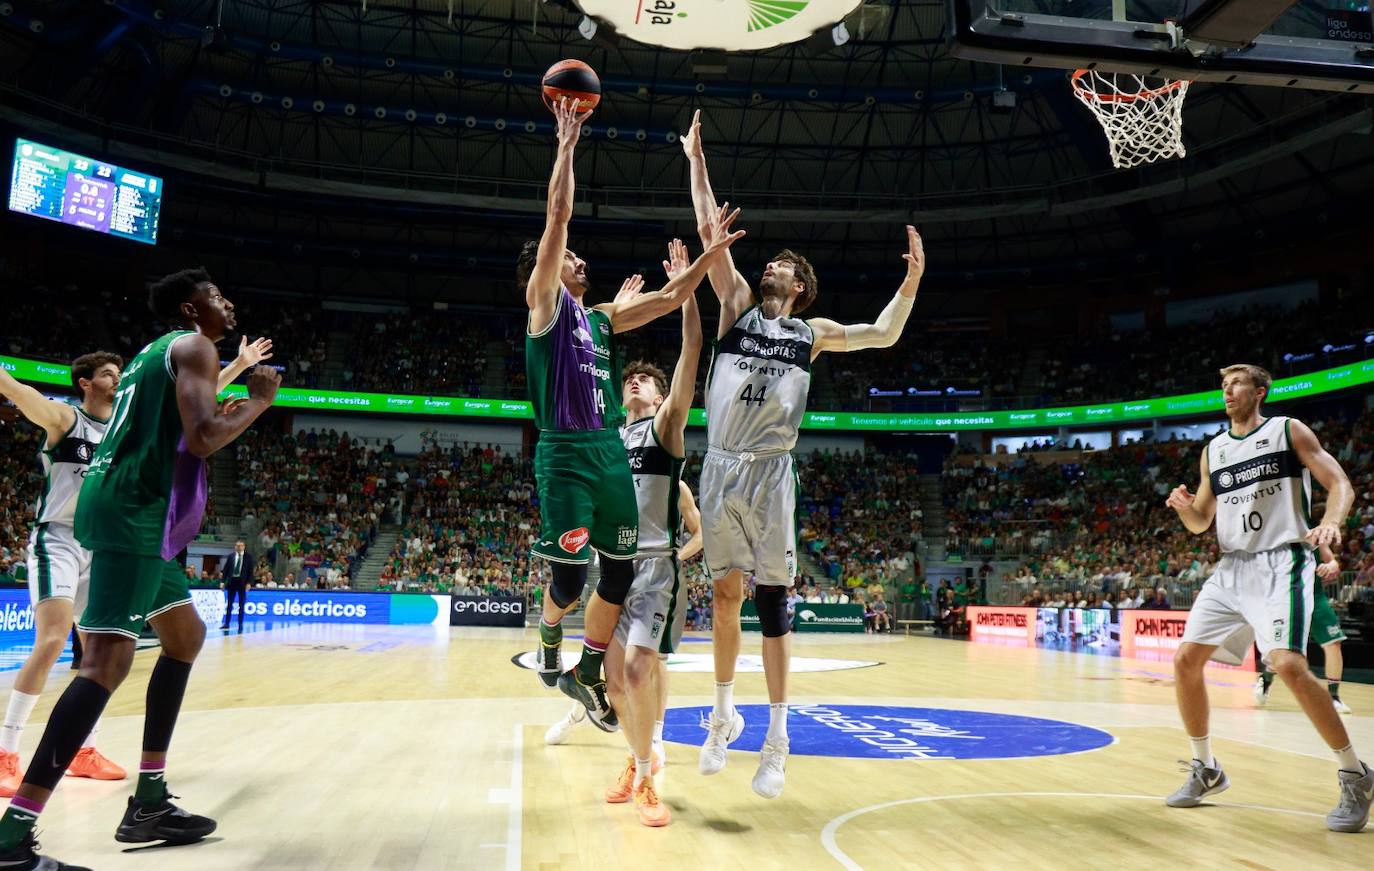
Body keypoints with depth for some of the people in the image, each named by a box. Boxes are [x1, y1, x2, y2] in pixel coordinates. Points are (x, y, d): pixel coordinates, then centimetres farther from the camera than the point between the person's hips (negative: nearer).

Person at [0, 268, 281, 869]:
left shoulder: (155, 352, 25)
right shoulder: (193, 346, -4)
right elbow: (200, 440, -19)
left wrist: (227, 414, 27)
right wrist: (260, 402, -4)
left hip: (129, 510, 11)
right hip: (134, 512, -11)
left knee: (187, 636, 18)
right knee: (108, 661, -17)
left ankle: (149, 802, 18)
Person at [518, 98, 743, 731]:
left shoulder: (601, 318, 19)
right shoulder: (546, 304, 1)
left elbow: (670, 299, 19)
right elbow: (558, 216, -7)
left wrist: (710, 254, 10)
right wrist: (567, 144, -5)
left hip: (611, 453, 7)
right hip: (565, 455, -7)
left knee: (620, 574, 8)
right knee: (569, 580, -6)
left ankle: (588, 673, 25)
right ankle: (549, 635, 28)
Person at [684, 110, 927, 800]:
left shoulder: (813, 333, 12)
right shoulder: (737, 305, 11)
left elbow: (883, 336, 16)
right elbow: (711, 230, 9)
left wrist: (911, 281, 5)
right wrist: (696, 160, 8)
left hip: (771, 472, -1)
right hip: (721, 467, 1)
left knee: (772, 599, -1)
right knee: (726, 594, 6)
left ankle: (777, 738, 5)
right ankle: (724, 712, 23)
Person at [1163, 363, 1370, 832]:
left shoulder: (1288, 430, 2)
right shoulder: (1212, 450, 15)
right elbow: (1199, 523, 18)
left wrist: (1330, 522, -26)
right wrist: (1182, 506, -6)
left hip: (1281, 563, -6)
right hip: (1231, 568, 6)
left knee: (1288, 663, -24)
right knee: (1186, 661, -1)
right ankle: (1206, 770, 15)